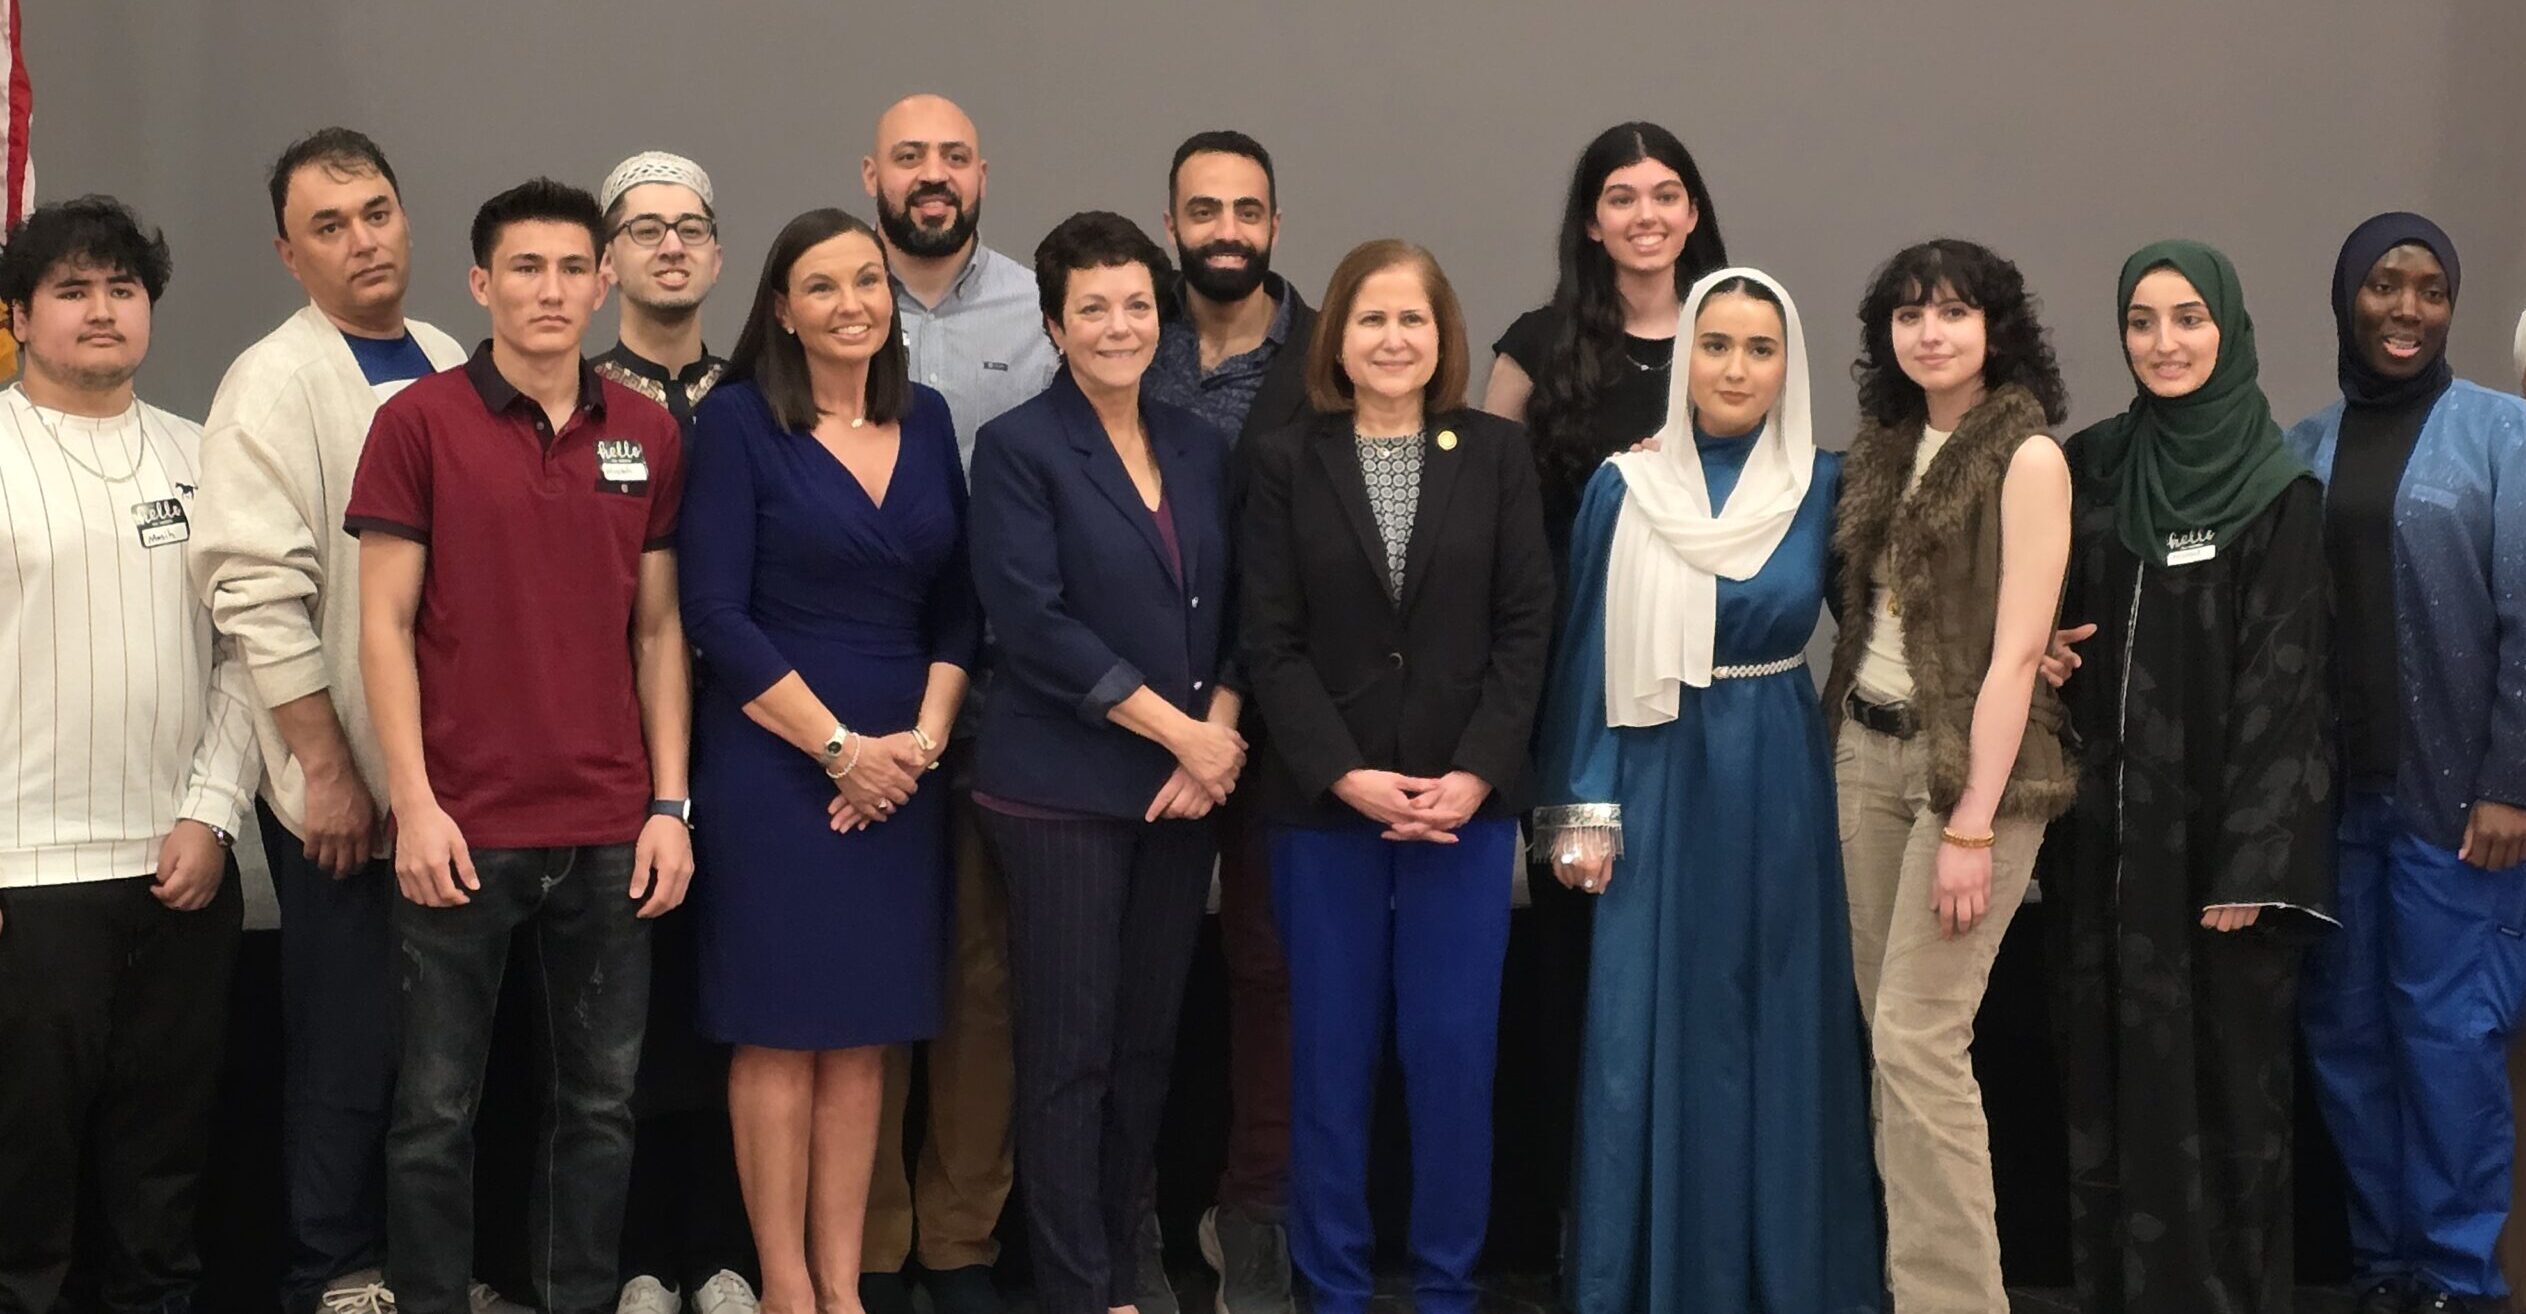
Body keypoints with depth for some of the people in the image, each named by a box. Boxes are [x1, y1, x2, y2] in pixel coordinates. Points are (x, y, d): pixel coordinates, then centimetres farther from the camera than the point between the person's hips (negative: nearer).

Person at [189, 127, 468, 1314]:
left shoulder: (454, 369, 11)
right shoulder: (274, 383, -7)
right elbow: (259, 593, -13)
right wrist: (328, 768, -15)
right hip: (347, 785, -5)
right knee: (347, 1053, 3)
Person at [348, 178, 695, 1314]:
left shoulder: (648, 435, 7)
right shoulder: (420, 422, -2)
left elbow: (659, 631, 9)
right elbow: (385, 624, -4)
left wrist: (669, 806, 3)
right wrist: (415, 804, -10)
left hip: (610, 831, 3)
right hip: (462, 826, -3)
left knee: (602, 1097, 10)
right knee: (437, 1104, 5)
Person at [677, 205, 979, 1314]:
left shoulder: (925, 421, 10)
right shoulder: (739, 420, -5)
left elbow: (957, 605, 11)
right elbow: (716, 614, -11)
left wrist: (921, 738, -4)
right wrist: (837, 747, -12)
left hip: (899, 771, 5)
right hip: (774, 764, -4)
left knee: (863, 1035, 8)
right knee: (780, 1032, 1)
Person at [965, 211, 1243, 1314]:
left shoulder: (1201, 448, 11)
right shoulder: (1018, 448, -5)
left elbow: (1236, 612, 10)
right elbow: (1034, 622, -14)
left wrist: (1220, 738, -7)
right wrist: (1181, 731, -13)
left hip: (1183, 791, 5)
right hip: (1063, 791, -5)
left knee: (1147, 1045, 10)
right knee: (1069, 1052, -1)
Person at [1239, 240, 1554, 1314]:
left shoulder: (1498, 453, 6)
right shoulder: (1282, 460, 2)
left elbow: (1526, 626, 1)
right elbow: (1271, 643, -2)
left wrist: (1474, 776, -10)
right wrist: (1348, 775, -13)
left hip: (1464, 803, 1)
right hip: (1324, 804, 0)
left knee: (1453, 1054, 2)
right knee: (1331, 1058, 5)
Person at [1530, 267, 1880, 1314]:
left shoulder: (1824, 485, 1)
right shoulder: (1625, 488, -1)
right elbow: (1589, 652, 0)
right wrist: (1585, 809, -5)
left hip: (1780, 784, 1)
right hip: (1660, 783, -1)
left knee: (1780, 1027, 6)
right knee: (1651, 1033, 1)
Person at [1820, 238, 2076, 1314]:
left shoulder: (2027, 457, -11)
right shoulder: (1888, 445, 10)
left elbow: (2016, 653, -16)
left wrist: (1973, 825, -20)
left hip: (1968, 759, -7)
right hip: (1866, 748, 7)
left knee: (1919, 1036, -10)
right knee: (1889, 1030, 10)